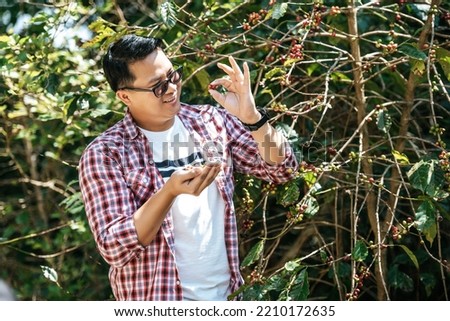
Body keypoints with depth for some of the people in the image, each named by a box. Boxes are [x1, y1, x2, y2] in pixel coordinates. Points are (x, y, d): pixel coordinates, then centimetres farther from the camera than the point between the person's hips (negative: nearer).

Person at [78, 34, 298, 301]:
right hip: (158, 297, -4)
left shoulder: (211, 121, -1)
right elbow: (113, 248, -19)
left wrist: (251, 117, -19)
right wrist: (170, 191, -31)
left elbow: (282, 169, -2)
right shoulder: (104, 155, -14)